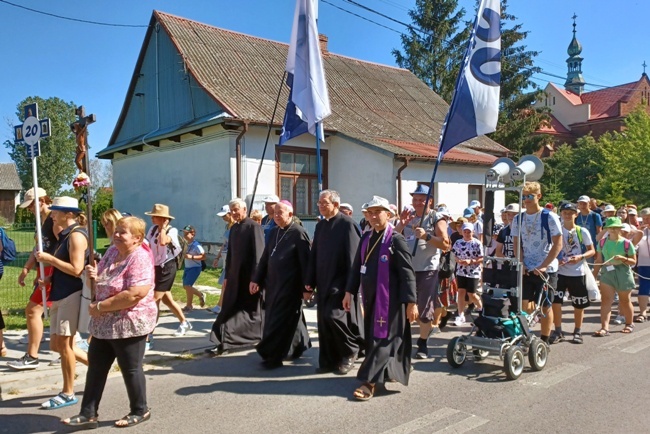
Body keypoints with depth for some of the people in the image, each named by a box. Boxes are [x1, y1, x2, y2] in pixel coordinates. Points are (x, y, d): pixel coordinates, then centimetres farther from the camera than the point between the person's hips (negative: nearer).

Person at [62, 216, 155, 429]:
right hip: (104, 323, 9)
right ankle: (88, 414, 25)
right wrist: (94, 275, -4)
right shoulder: (112, 251, 7)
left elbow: (134, 295, -30)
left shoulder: (140, 259, -20)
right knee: (96, 367, 13)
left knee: (130, 368, 6)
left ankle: (140, 411, 25)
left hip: (130, 323, -9)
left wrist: (100, 307, -22)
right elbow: (103, 284, 20)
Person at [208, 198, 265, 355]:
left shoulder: (254, 227, -11)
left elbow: (258, 254, -15)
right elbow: (230, 253, 16)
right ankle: (224, 343, 9)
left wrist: (255, 278, -18)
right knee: (230, 310, 5)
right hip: (235, 275, 7)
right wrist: (227, 275, 14)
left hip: (249, 275, -7)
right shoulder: (234, 228, 12)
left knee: (251, 310, 4)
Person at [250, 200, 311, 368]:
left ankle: (272, 355, 7)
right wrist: (256, 279, 8)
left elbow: (306, 261, -14)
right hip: (273, 283, 8)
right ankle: (299, 345, 34)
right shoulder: (274, 232, 9)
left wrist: (307, 286, -14)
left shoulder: (299, 233, -13)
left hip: (289, 285, -8)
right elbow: (265, 257, 12)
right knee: (281, 318, 16)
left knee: (281, 319, -1)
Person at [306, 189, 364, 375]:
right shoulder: (320, 226, 11)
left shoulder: (347, 224, -11)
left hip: (341, 282, -7)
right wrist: (310, 280, 9)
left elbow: (353, 256, -14)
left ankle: (351, 350, 13)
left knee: (334, 316, -12)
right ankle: (329, 360, 19)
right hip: (324, 282, 7)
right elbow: (314, 255, 13)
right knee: (324, 321, 8)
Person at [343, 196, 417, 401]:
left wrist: (411, 301, -17)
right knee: (371, 337, 14)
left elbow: (407, 273, -13)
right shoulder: (366, 238, 9)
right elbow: (356, 267, 13)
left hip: (389, 298, -7)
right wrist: (350, 291, 8)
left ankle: (370, 381, -2)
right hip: (370, 296, 7)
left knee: (382, 338, -3)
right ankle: (389, 371, 31)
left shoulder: (396, 240, -10)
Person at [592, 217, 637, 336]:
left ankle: (629, 324, 36)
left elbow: (633, 261, -2)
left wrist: (623, 258, -21)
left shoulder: (626, 243, -6)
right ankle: (604, 328, -13)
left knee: (625, 301, 13)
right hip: (607, 273, 2)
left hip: (623, 274, -2)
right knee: (606, 300, -9)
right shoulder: (602, 242, 3)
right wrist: (593, 275, 6)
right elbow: (599, 261, 8)